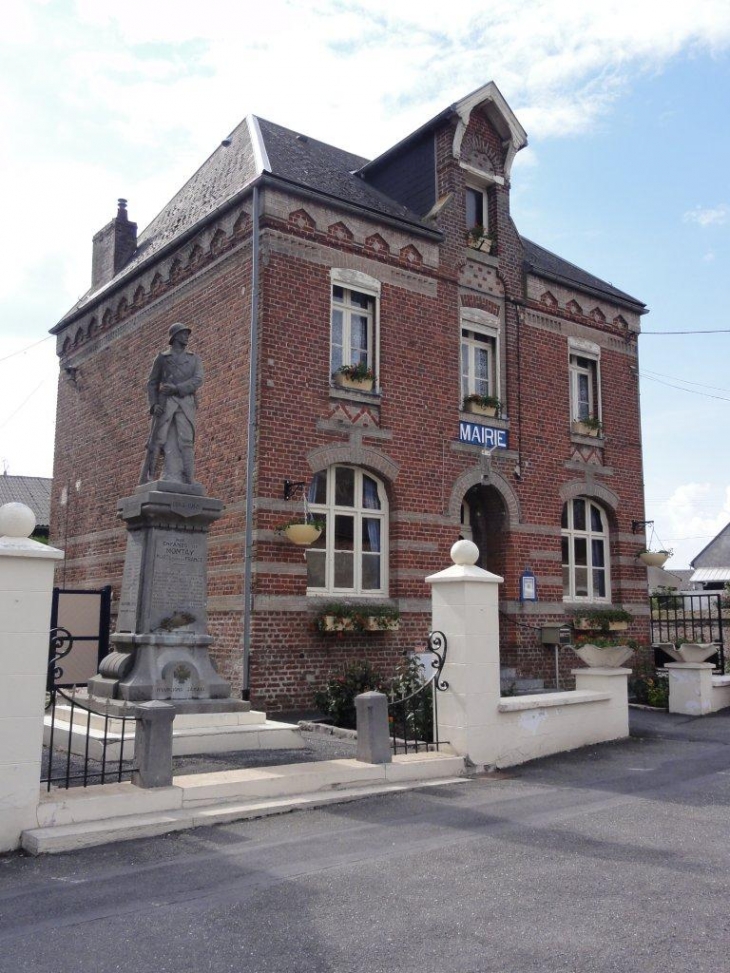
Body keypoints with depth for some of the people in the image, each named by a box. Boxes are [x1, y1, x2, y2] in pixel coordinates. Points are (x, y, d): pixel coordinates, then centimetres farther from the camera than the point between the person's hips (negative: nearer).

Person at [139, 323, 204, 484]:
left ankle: (187, 481, -15)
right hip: (165, 403, -1)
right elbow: (152, 383, 12)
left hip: (186, 403, 1)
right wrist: (154, 404, -5)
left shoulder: (194, 359, 20)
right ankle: (146, 480, -9)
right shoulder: (162, 358, 17)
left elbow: (197, 380, 4)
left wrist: (176, 388, -11)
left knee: (185, 442, -9)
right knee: (157, 441, -7)